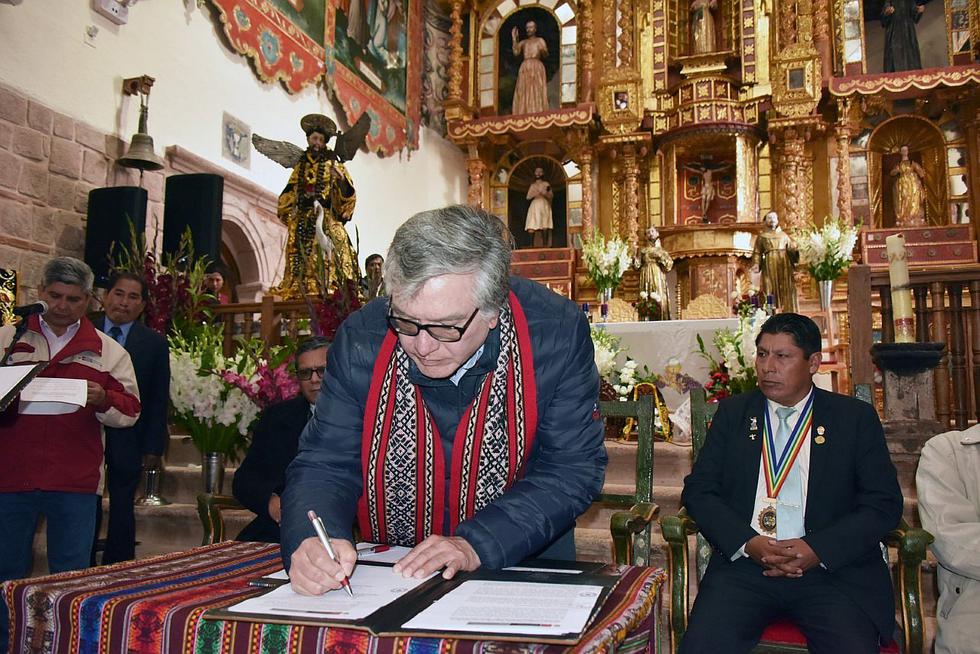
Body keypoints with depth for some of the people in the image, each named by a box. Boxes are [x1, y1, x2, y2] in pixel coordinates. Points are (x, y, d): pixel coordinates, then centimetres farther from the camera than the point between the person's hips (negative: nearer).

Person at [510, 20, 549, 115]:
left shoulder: (540, 40, 15)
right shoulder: (522, 42, 21)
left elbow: (546, 55, 1)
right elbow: (516, 53, 4)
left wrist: (542, 50, -21)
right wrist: (514, 39, 2)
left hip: (537, 68, -3)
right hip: (524, 68, 3)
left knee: (537, 92, -12)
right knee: (524, 93, -8)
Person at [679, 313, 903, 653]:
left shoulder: (856, 417, 8)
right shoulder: (733, 412, 12)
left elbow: (884, 503, 2)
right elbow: (698, 490, 7)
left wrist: (818, 550, -12)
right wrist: (747, 543, -10)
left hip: (835, 567, 0)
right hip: (745, 564, 1)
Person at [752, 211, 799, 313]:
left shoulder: (784, 235, 21)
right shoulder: (761, 236, 14)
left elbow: (792, 248, 13)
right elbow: (757, 252, 5)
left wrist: (797, 251, -8)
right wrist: (756, 264, -10)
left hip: (784, 264, 2)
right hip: (769, 265, -2)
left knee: (786, 290, -5)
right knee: (771, 290, -9)